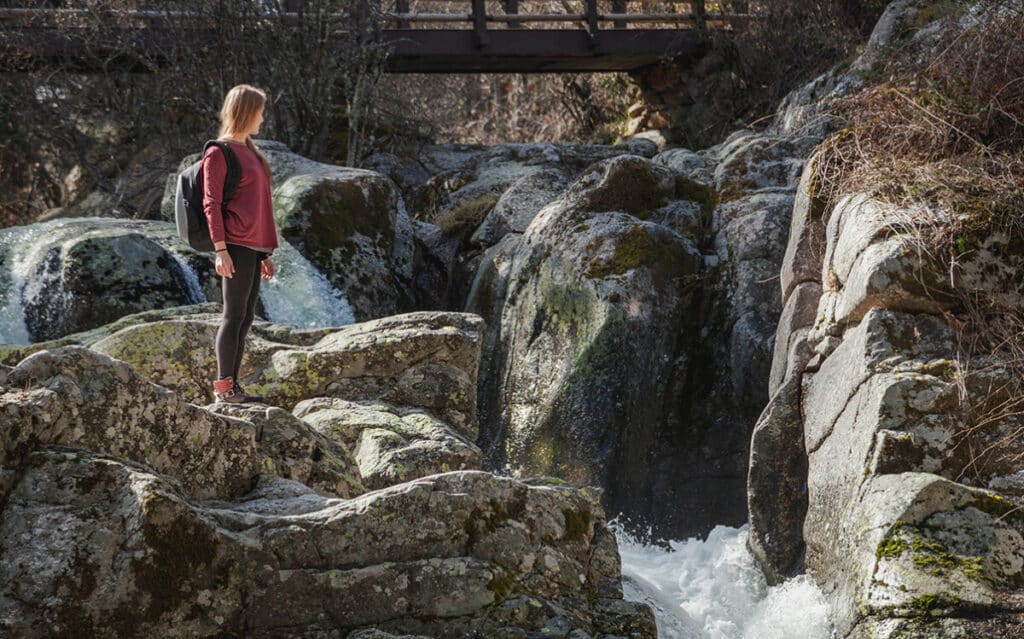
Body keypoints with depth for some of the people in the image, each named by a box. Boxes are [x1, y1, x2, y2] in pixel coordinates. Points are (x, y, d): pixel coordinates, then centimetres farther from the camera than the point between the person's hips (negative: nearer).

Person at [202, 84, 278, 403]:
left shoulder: (249, 151, 20)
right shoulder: (219, 153, -5)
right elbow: (211, 203, -10)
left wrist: (265, 253, 20)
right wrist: (220, 250, -17)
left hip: (254, 247, 9)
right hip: (237, 245, -9)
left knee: (246, 318, 8)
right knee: (234, 315, -7)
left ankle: (233, 386, 12)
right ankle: (223, 387, -4)